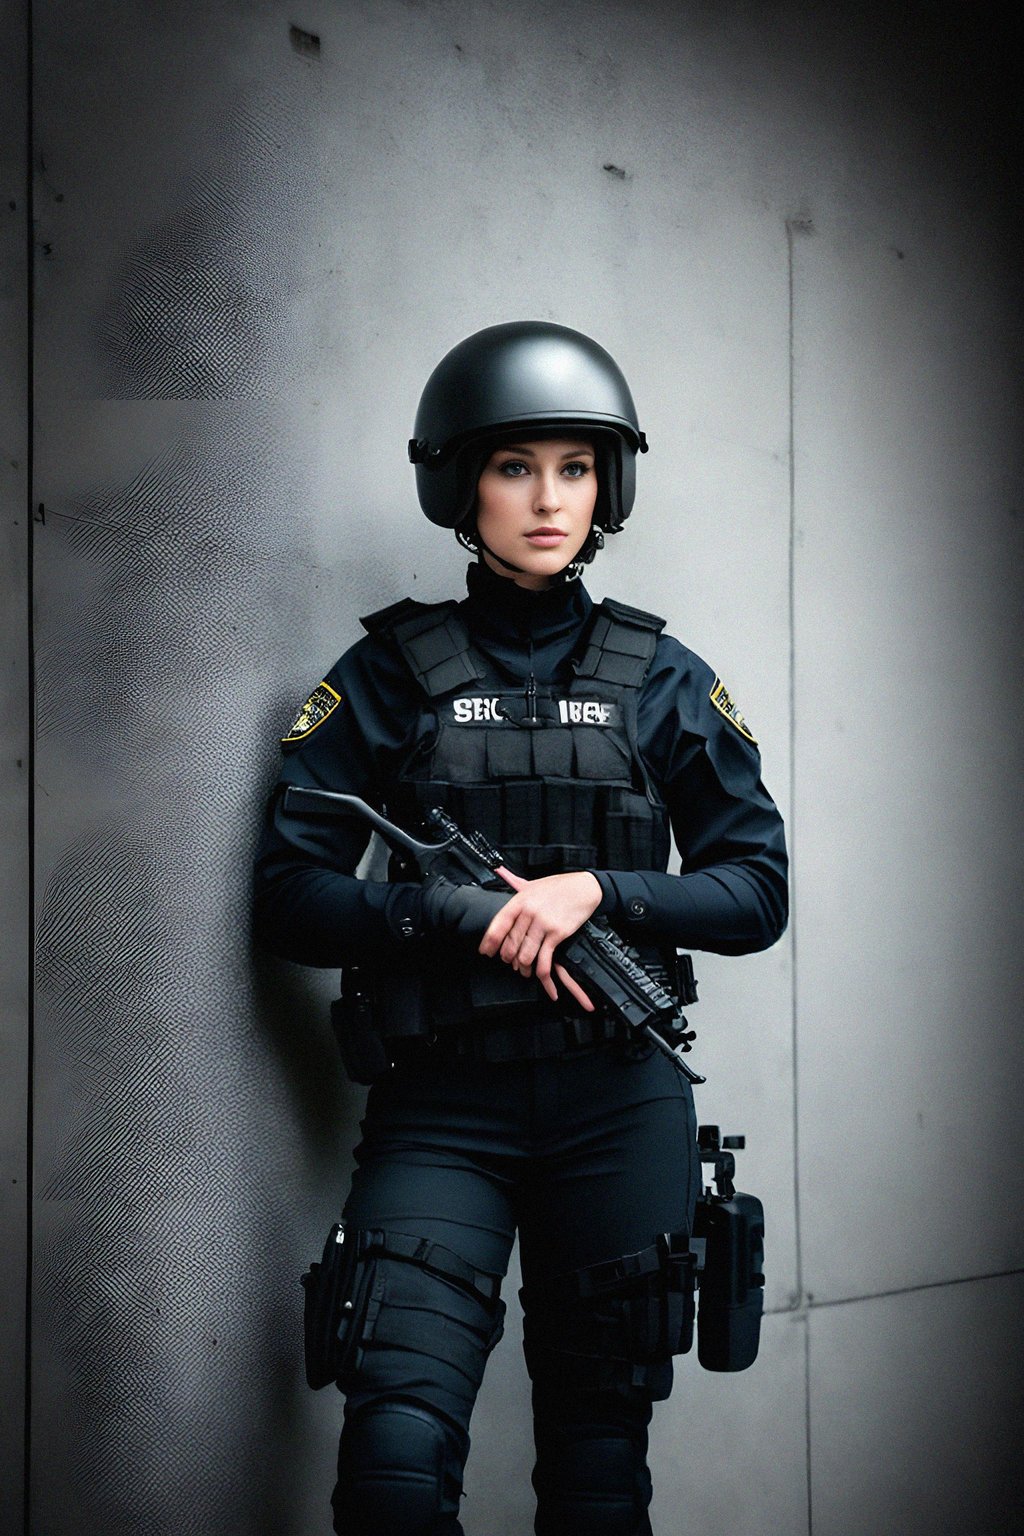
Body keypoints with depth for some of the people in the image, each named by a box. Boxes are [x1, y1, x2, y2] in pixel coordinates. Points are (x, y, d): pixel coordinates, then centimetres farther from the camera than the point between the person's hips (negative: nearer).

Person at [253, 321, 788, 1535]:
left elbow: (757, 891, 3)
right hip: (442, 1109, -2)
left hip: (619, 1110, 2)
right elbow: (290, 900, -2)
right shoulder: (389, 675, 2)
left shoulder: (660, 681, 6)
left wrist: (596, 890, -13)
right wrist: (461, 909, -17)